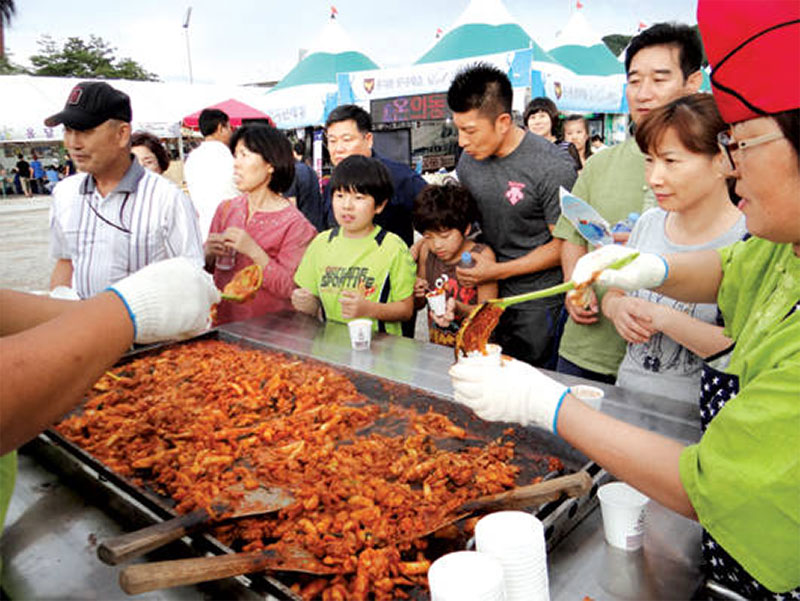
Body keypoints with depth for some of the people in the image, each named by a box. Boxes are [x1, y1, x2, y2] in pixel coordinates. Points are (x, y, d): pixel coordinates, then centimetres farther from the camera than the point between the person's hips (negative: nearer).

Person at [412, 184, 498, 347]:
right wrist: (417, 294, -8)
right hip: (436, 348, 4)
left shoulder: (481, 255, -10)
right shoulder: (426, 251, 3)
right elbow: (417, 305, 15)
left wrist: (458, 308, -26)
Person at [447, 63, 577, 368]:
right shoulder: (468, 160, 0)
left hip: (537, 305, -5)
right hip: (485, 295, 5)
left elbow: (564, 244, -14)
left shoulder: (553, 168, -18)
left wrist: (499, 271, -18)